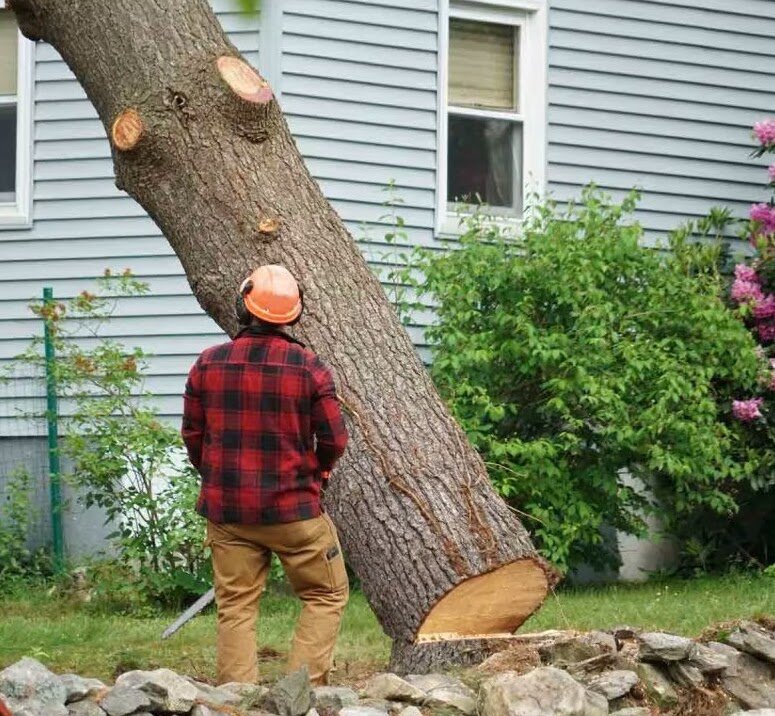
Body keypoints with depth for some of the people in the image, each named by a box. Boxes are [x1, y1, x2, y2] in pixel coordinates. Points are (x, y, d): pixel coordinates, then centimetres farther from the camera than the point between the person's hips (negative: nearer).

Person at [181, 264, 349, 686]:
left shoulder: (208, 364, -3)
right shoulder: (307, 367, -9)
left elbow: (193, 436, 5)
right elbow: (334, 440, -5)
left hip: (225, 509, 3)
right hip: (292, 509, -3)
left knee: (236, 607, 8)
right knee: (326, 596, 11)